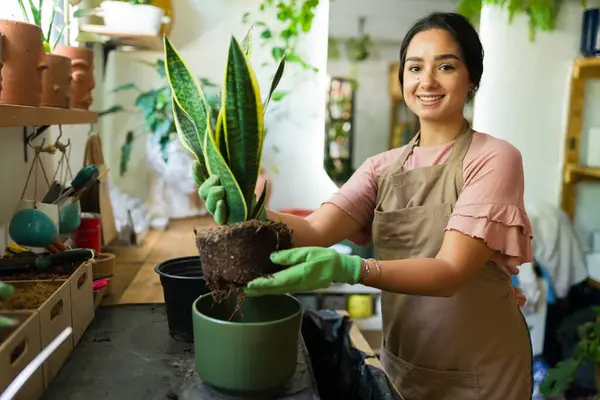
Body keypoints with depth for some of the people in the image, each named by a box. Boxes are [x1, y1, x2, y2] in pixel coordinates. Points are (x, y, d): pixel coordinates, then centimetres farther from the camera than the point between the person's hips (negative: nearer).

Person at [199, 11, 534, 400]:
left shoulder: (494, 158, -14)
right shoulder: (383, 167, -1)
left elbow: (450, 272, -24)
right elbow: (316, 229, -15)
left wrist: (346, 268, -39)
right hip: (401, 362, 4)